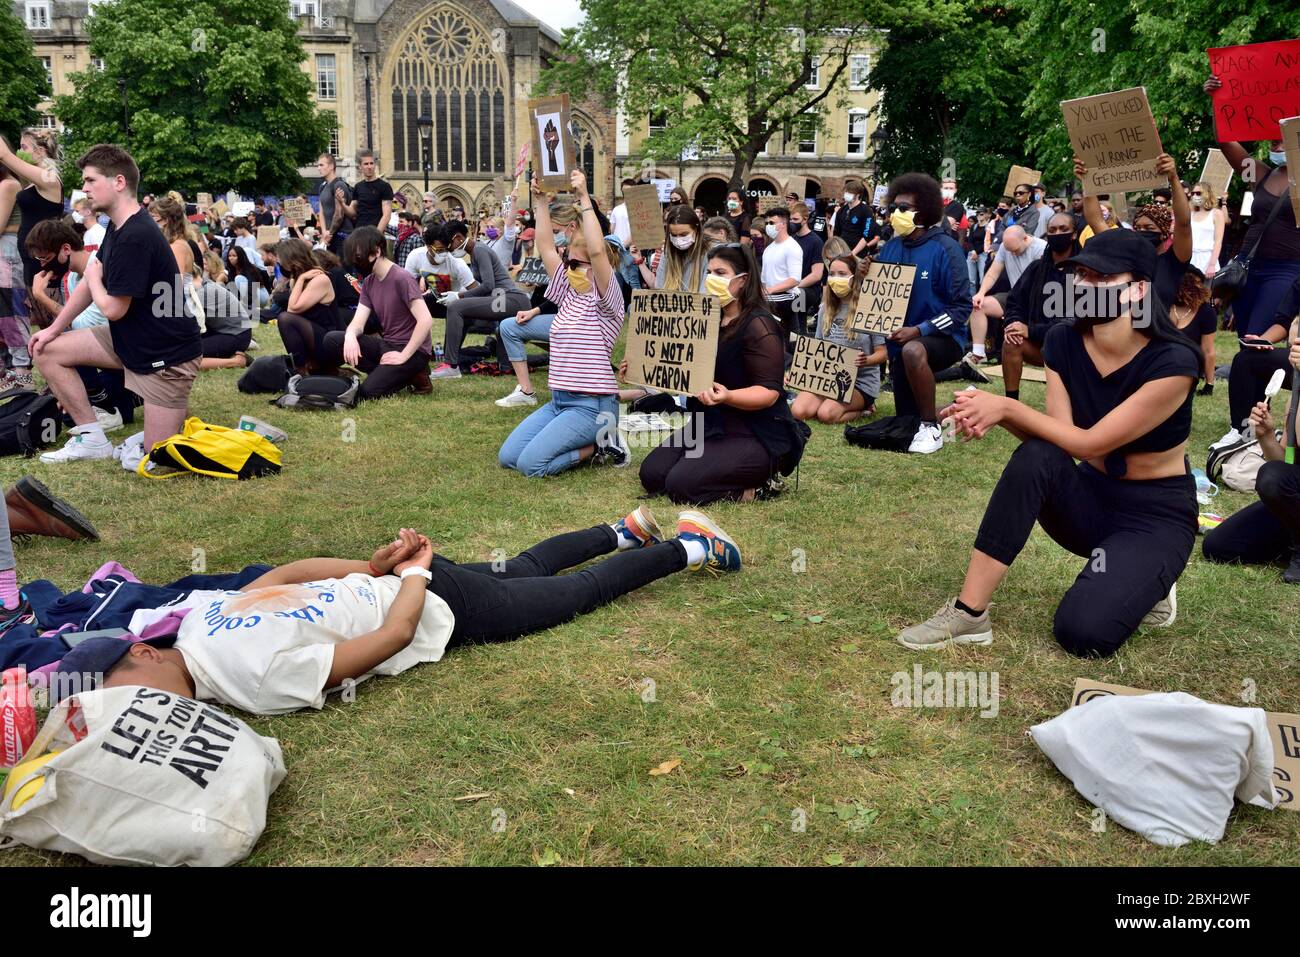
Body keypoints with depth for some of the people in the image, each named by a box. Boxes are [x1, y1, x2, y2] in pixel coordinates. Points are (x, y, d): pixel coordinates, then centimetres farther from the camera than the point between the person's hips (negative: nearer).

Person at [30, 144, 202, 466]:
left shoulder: (135, 237, -26)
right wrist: (54, 328, 13)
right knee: (47, 352, 7)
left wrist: (93, 277, 0)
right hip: (130, 340, 10)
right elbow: (93, 281, 16)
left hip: (166, 353, -10)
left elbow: (113, 308, -20)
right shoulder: (116, 228, 6)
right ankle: (92, 439, 10)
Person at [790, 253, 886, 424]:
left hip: (861, 381, -5)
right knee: (798, 411, -20)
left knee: (826, 414, -30)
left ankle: (863, 409, 2)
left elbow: (883, 354, -8)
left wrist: (866, 360, -31)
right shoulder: (826, 309, 8)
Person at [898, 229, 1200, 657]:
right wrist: (994, 415, -32)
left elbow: (1089, 444, -26)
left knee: (1082, 633, -28)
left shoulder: (1173, 362, -23)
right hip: (1091, 497, 5)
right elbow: (1057, 436, -14)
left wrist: (1008, 407, -31)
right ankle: (968, 613, -28)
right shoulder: (1064, 341, -6)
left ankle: (1144, 584, 8)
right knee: (1036, 457, -32)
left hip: (1156, 515, -5)